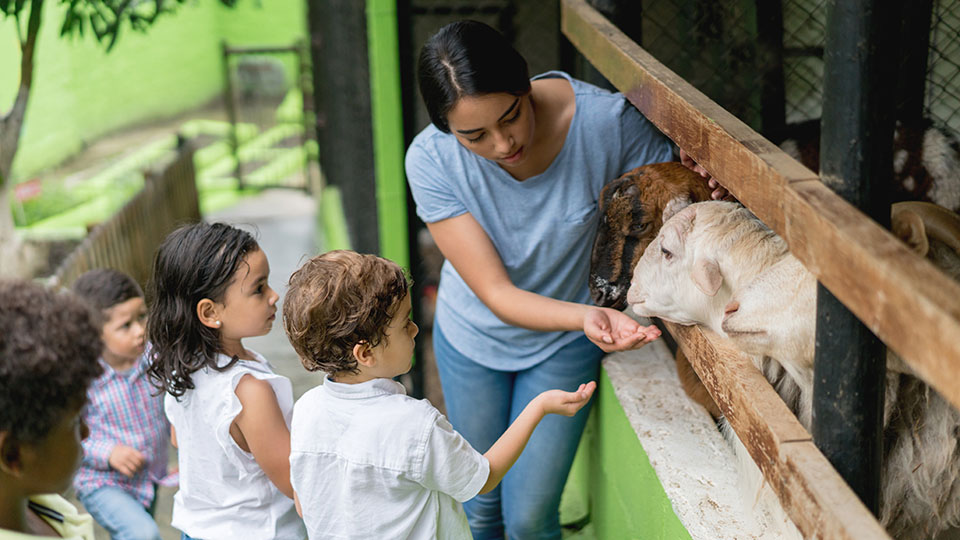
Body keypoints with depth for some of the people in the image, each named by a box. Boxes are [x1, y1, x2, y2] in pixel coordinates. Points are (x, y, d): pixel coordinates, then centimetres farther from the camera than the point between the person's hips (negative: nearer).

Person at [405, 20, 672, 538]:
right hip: (473, 337, 1)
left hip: (564, 344, -1)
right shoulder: (430, 159, -27)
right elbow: (497, 294, -27)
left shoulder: (606, 120, -29)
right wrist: (589, 315, -45)